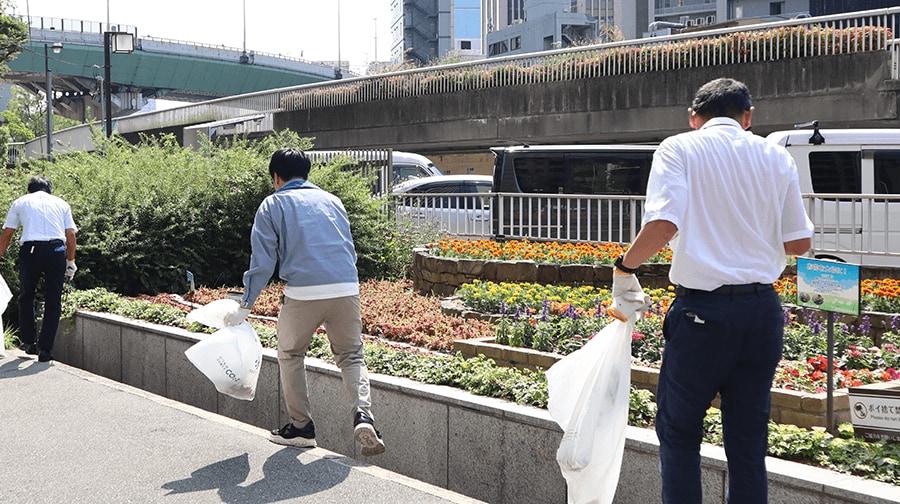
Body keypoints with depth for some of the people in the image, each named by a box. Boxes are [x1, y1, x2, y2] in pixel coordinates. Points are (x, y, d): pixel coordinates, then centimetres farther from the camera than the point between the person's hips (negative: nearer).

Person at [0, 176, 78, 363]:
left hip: (30, 250, 0)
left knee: (26, 298, 20)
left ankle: (28, 342, 26)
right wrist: (71, 261, 16)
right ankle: (45, 349, 4)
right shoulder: (61, 203, 19)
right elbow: (70, 234, 10)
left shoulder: (20, 202, 18)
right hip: (57, 250, 0)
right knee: (53, 303, 7)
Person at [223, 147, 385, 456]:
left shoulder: (273, 205, 9)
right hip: (347, 289, 3)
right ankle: (362, 414, -10)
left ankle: (301, 427, 21)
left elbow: (263, 261, 3)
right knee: (351, 356, 13)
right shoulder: (332, 200, 20)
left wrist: (245, 306, 9)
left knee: (291, 355, 18)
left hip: (303, 292, -3)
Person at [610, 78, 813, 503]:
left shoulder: (679, 149, -3)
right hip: (764, 309, 4)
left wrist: (625, 268, -3)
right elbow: (798, 242, 9)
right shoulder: (776, 157, 9)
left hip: (704, 310, -4)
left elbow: (663, 225, -18)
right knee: (749, 439, 14)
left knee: (678, 431, 12)